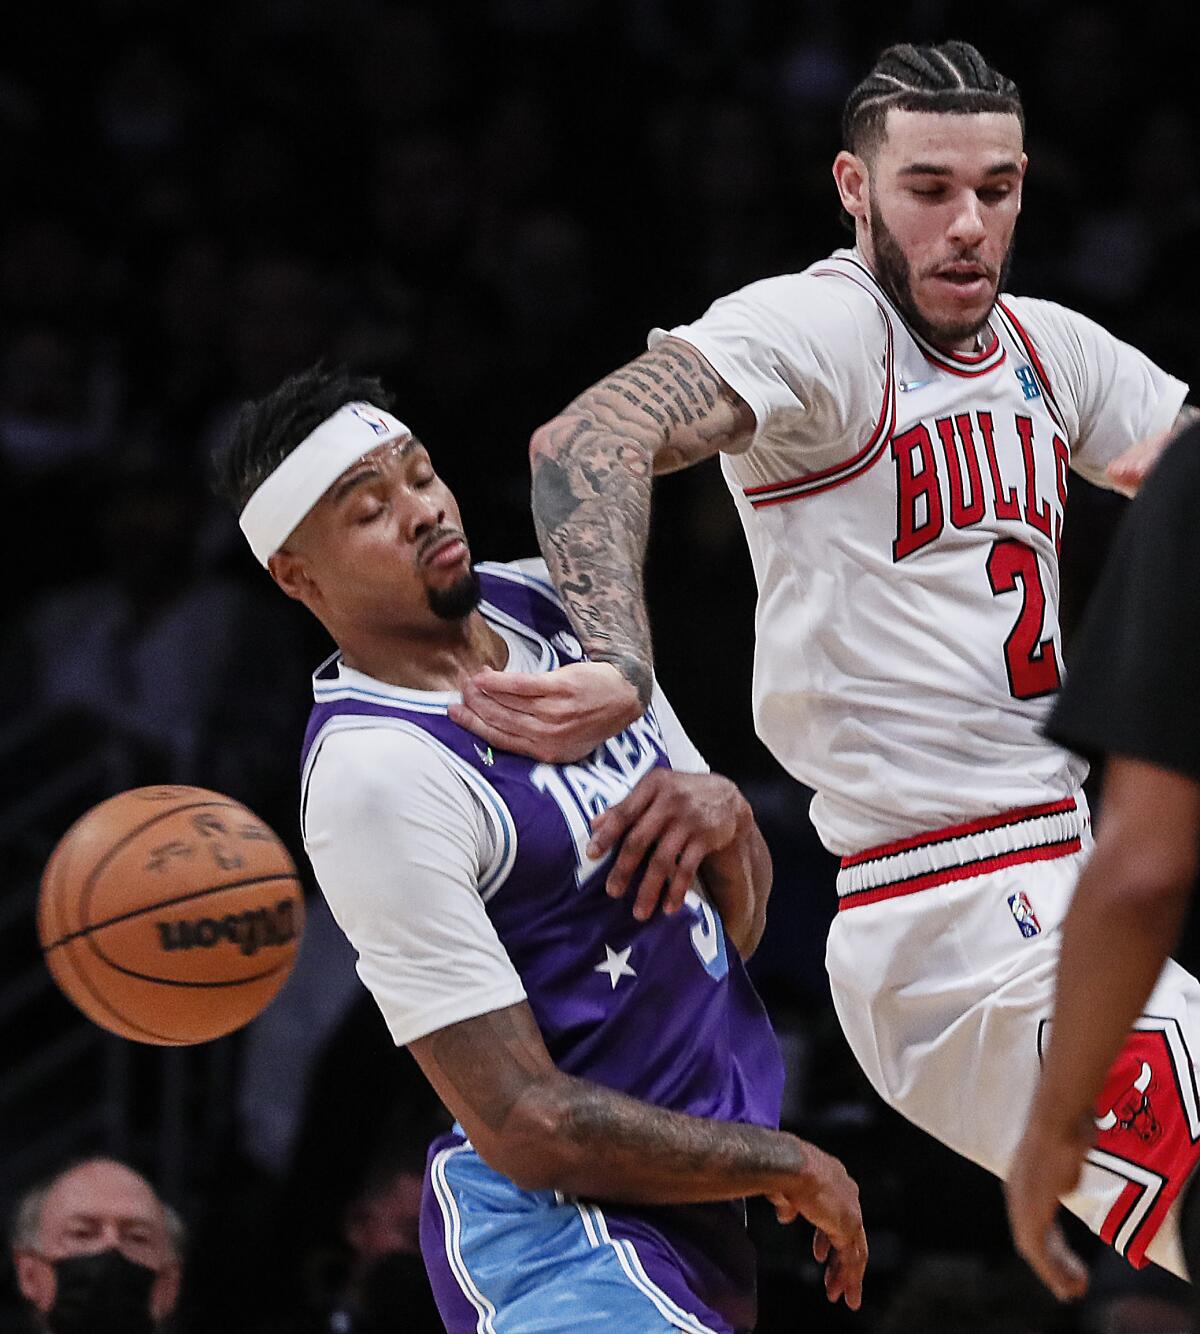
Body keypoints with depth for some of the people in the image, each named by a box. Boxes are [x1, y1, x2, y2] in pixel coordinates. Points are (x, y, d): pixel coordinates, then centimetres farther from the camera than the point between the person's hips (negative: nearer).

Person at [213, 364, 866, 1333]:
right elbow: (524, 1126, -21)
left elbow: (740, 927, 13)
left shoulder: (547, 602, 6)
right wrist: (784, 1166, -11)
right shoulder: (374, 774, -20)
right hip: (565, 1220, -9)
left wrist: (723, 818, -10)